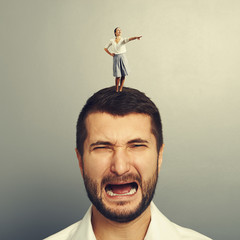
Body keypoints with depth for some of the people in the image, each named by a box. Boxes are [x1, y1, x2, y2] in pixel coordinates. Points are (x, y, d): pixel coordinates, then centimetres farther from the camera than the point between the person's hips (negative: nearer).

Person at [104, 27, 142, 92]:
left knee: (123, 75, -1)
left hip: (123, 57, 1)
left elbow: (129, 39, -20)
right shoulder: (112, 41, 5)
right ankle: (116, 90, 9)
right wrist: (110, 54, 2)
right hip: (116, 58, -1)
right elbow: (105, 48, 16)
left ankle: (120, 89, 13)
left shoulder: (123, 40, 2)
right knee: (118, 76, -5)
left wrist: (136, 37, -40)